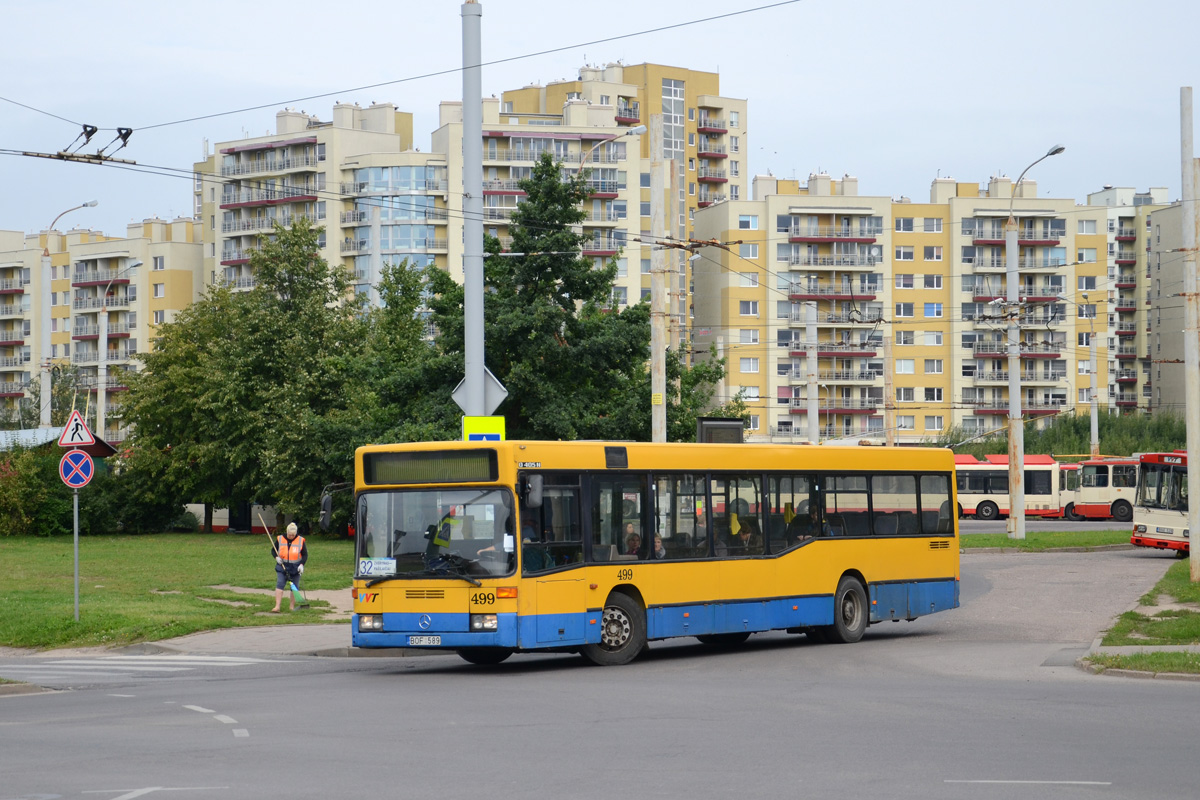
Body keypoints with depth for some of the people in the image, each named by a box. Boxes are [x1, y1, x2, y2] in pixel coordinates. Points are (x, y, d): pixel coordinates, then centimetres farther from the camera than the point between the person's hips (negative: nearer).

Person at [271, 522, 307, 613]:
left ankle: (292, 607, 19)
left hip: (295, 568, 0)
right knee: (279, 585, -12)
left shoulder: (300, 541, -3)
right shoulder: (280, 539, -1)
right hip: (282, 567, 0)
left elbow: (305, 555, 2)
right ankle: (277, 607, -15)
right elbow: (273, 550, 10)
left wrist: (301, 564, -13)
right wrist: (276, 557, -11)